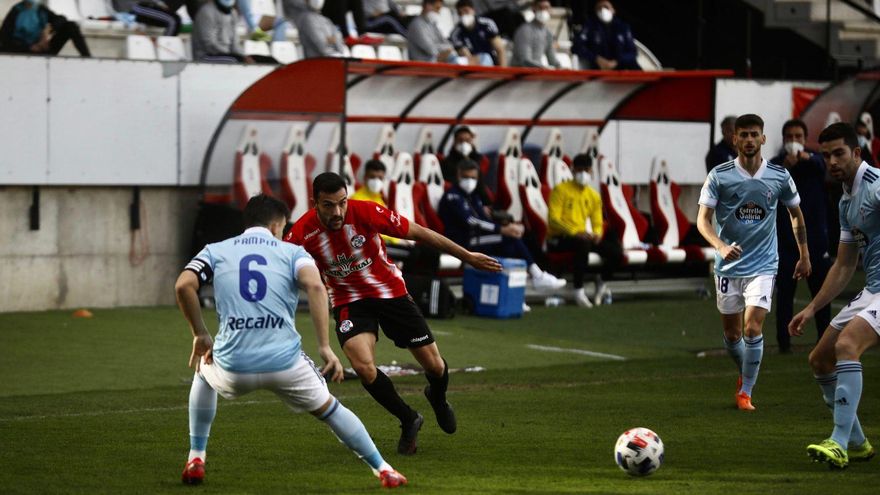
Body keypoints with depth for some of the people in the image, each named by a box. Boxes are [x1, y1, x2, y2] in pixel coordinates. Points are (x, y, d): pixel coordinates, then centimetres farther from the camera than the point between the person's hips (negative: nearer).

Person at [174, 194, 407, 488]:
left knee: (203, 374, 36)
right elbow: (315, 286, -10)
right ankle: (383, 470, 25)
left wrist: (200, 335, 9)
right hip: (286, 364, -1)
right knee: (328, 407, 24)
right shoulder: (292, 252, 11)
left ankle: (195, 460, 29)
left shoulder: (215, 251, 15)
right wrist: (325, 347, -11)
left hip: (233, 367, 1)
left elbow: (184, 286, -3)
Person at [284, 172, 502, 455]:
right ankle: (409, 421, 2)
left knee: (433, 364, 4)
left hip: (390, 292, 0)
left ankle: (438, 399, 44)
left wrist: (467, 256, -7)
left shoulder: (365, 212, -24)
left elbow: (419, 233, -14)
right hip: (349, 302, 0)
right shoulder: (302, 233, -22)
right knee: (363, 366, -25)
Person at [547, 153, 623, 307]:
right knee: (583, 243, -39)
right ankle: (578, 290, -32)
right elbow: (553, 219, -14)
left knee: (616, 252, -14)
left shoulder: (594, 196, 11)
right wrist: (575, 232, -26)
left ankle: (601, 281, 16)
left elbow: (597, 223, 13)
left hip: (582, 236, 6)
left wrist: (597, 234, -12)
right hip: (558, 238, -6)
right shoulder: (561, 189, -6)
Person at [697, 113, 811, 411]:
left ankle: (746, 392, -3)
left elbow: (796, 214, 14)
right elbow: (703, 219, -8)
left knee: (752, 328, -14)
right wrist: (721, 246, -26)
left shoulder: (779, 176, -2)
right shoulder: (719, 176, -7)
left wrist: (804, 256, 16)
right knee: (732, 333, 9)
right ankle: (745, 374, 37)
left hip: (763, 265, -1)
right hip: (728, 266, 1)